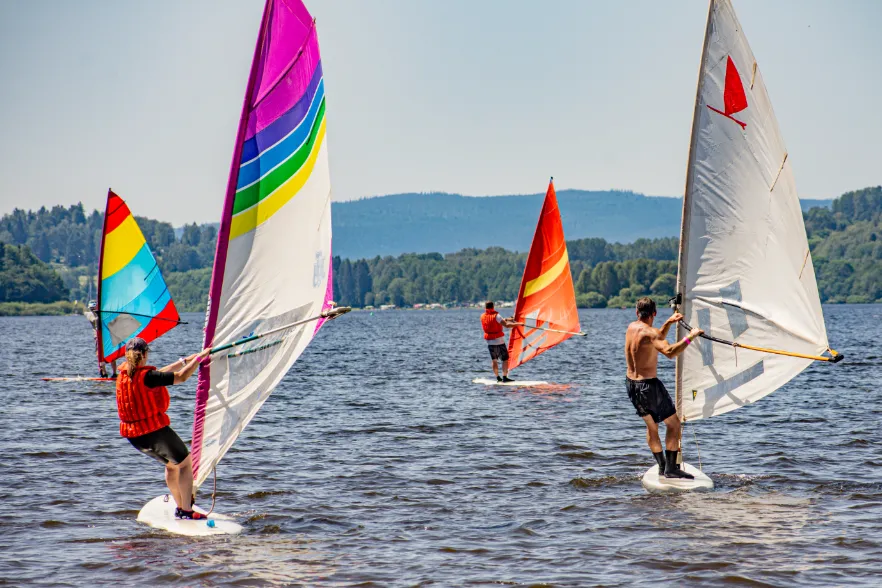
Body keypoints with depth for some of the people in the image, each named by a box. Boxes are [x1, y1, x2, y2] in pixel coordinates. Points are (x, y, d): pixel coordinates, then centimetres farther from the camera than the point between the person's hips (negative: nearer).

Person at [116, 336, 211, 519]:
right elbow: (181, 377, -18)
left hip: (133, 435, 8)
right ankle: (186, 510, 5)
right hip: (155, 431, -8)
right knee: (185, 462, 11)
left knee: (171, 464, 27)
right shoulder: (146, 376, -20)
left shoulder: (124, 374, 5)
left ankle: (180, 507, 31)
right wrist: (200, 356, -6)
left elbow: (160, 374, 17)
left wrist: (184, 361, 20)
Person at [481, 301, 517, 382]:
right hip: (499, 341, -5)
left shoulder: (483, 317, 4)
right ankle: (504, 377, -11)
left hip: (489, 341, 5)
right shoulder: (496, 316, -14)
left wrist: (505, 319, 18)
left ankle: (498, 377, 11)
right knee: (505, 359, -1)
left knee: (494, 360, 13)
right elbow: (506, 325, -19)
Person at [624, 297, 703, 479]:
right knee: (673, 423, 1)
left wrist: (668, 323, 14)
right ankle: (671, 469, -2)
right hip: (648, 385, -9)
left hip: (631, 383, 9)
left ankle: (662, 467, 24)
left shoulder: (631, 327, 7)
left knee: (651, 425, 21)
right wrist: (690, 337, -28)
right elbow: (669, 352, -34)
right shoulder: (648, 332, -19)